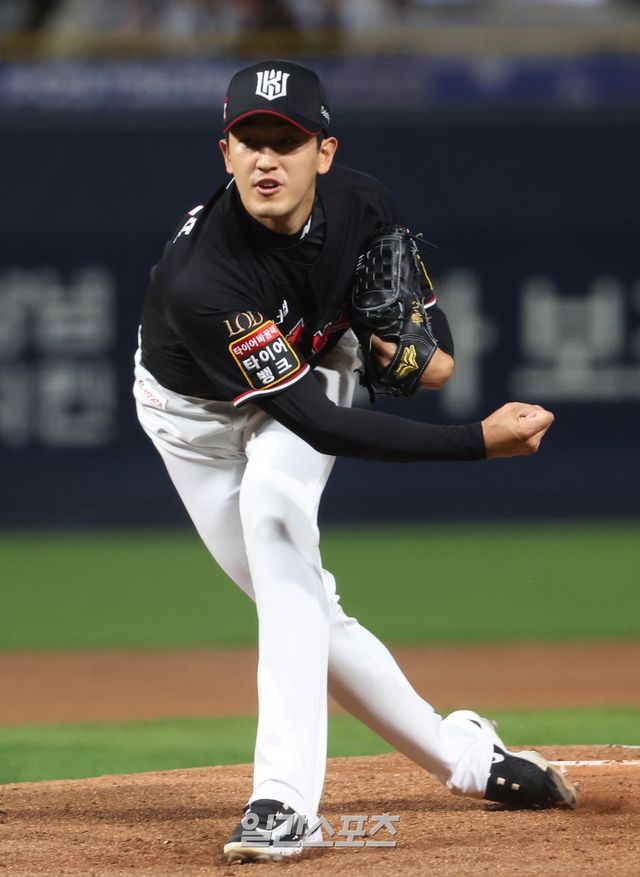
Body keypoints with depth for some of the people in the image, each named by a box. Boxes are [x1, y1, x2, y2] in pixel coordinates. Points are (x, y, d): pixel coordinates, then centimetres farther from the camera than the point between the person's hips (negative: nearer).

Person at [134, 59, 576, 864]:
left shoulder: (358, 204, -25)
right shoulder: (200, 281, -40)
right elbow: (320, 427, -40)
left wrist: (434, 342, -19)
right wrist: (478, 442, -44)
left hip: (315, 366, 1)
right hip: (194, 412, -1)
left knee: (272, 504, -30)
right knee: (304, 611, -2)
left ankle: (286, 798, -36)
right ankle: (468, 758, 21)